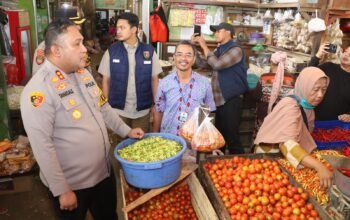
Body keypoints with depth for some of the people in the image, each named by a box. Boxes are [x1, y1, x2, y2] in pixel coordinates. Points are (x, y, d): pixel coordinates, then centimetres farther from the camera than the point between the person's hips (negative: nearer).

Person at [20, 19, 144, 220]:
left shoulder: (83, 73, 2)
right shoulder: (39, 89, -23)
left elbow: (103, 108, 16)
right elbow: (42, 146, -24)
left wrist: (126, 131, 10)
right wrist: (61, 190, -20)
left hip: (104, 172, 7)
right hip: (72, 183, -7)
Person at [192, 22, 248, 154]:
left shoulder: (235, 50, -12)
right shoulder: (219, 50, 14)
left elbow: (217, 65, -22)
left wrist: (204, 46, -13)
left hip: (231, 99, -8)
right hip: (218, 99, 8)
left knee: (231, 136, -4)